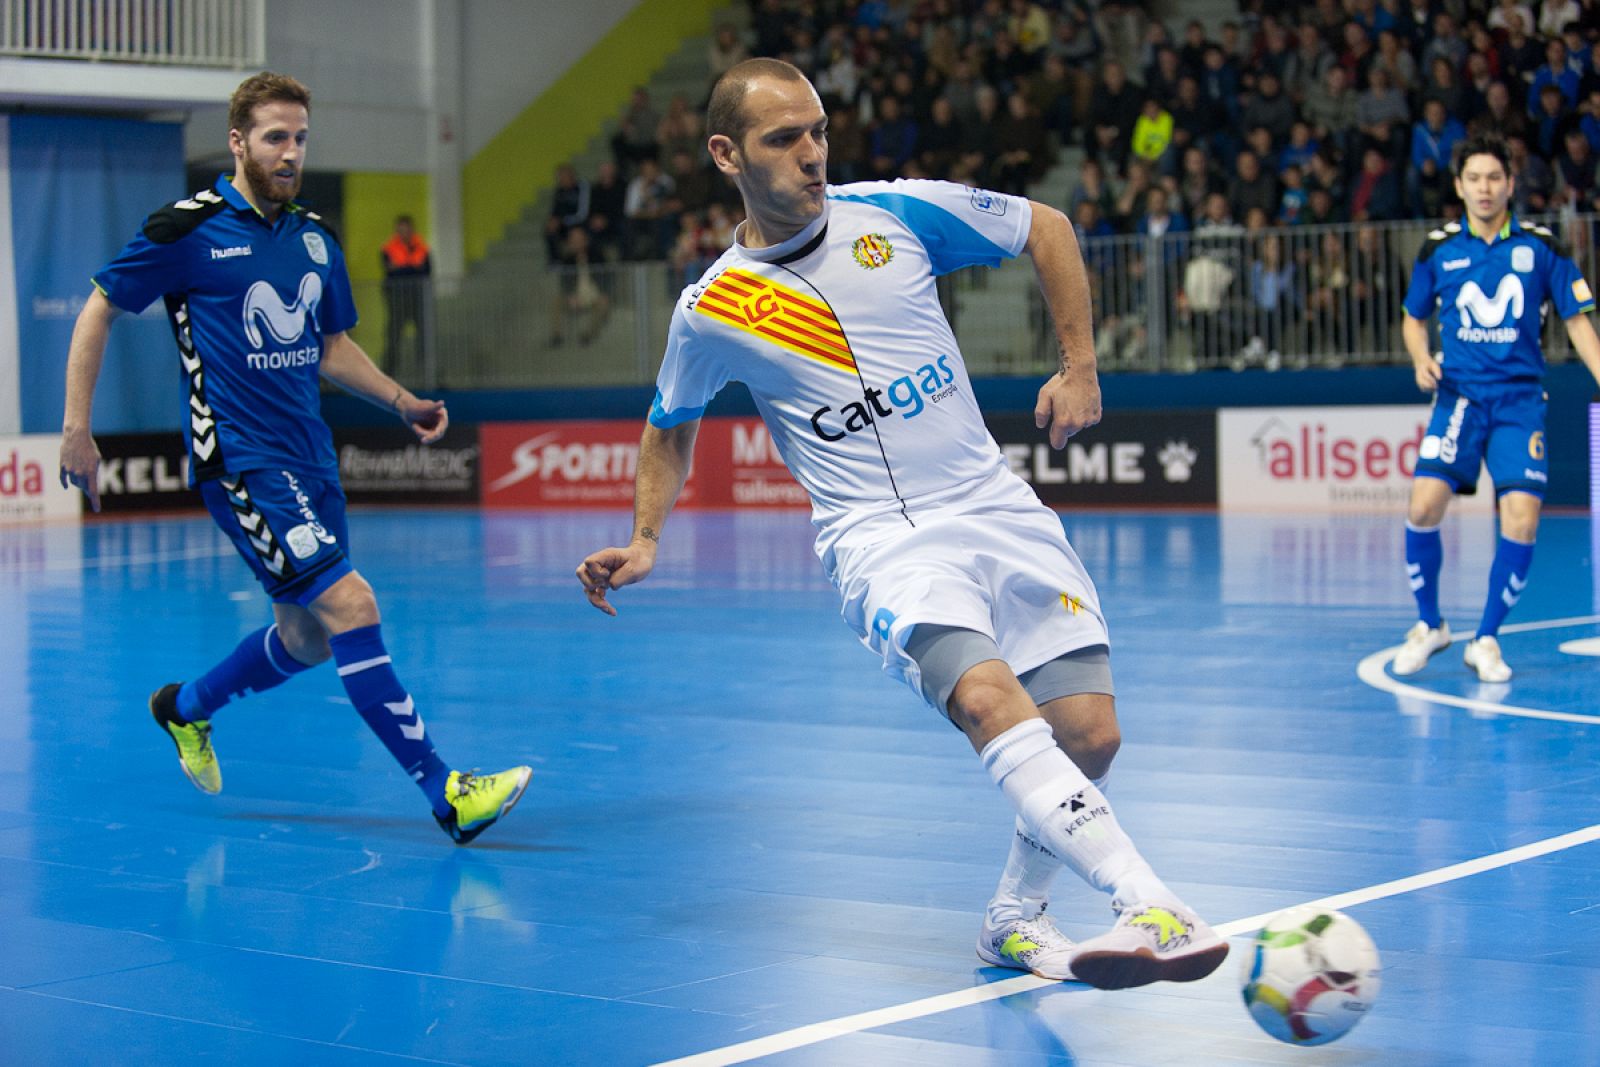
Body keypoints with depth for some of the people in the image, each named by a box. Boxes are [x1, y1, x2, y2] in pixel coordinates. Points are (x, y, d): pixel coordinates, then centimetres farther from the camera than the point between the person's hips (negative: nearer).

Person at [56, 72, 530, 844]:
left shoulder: (316, 239, 11)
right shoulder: (189, 230, -7)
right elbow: (99, 311, 2)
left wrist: (402, 401, 8)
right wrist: (77, 427, -3)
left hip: (309, 458, 8)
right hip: (239, 457, -8)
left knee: (308, 639, 14)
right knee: (350, 605, -19)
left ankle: (185, 708, 42)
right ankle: (446, 794, -19)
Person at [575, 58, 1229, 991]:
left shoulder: (897, 214, -1)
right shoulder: (712, 310, -1)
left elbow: (1047, 228, 13)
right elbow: (671, 428, 19)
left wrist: (1080, 368, 9)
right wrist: (644, 544, 8)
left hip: (998, 506, 3)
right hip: (881, 536, -3)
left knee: (1088, 734, -7)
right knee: (986, 696, -32)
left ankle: (1017, 919, 21)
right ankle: (1156, 908, -43)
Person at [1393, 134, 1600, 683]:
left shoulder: (1541, 246, 1)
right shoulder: (1438, 249, 4)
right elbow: (1414, 319, 17)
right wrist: (1421, 358, -4)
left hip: (1520, 398, 0)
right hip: (1458, 395, 0)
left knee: (1521, 523, -12)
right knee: (1424, 507, -16)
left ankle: (1486, 639, 6)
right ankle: (1429, 624, 8)